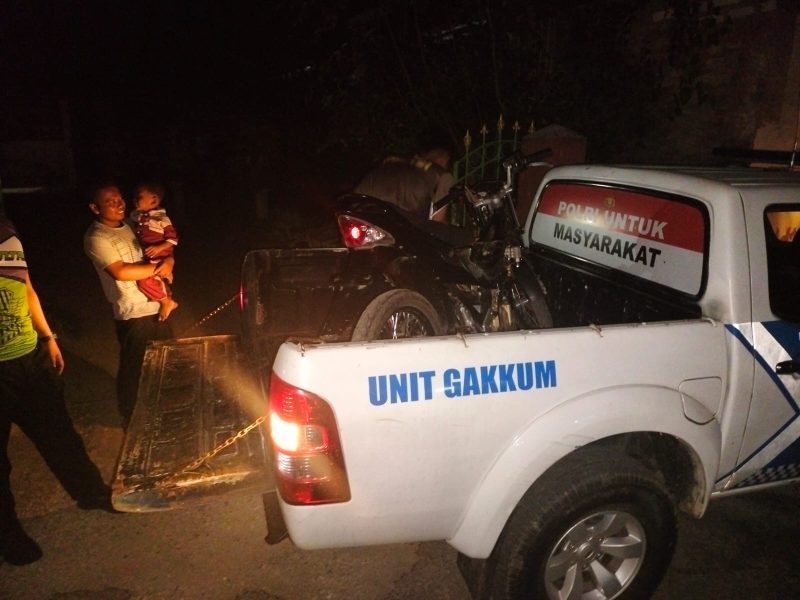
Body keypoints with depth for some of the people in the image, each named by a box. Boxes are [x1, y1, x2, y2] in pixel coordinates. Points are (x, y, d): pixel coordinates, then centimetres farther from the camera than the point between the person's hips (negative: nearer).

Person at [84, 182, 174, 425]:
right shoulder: (96, 237, -13)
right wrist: (157, 267, -15)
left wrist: (167, 261, -7)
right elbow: (121, 271, -24)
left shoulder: (130, 226, 10)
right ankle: (131, 419, 28)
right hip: (134, 313, -8)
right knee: (134, 369, 7)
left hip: (157, 305, 8)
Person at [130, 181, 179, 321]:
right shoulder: (135, 215, 3)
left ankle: (167, 302, -10)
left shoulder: (161, 218, -16)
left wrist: (159, 248, -27)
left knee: (145, 280, -27)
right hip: (145, 258, 8)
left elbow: (173, 239, -15)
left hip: (160, 258, -8)